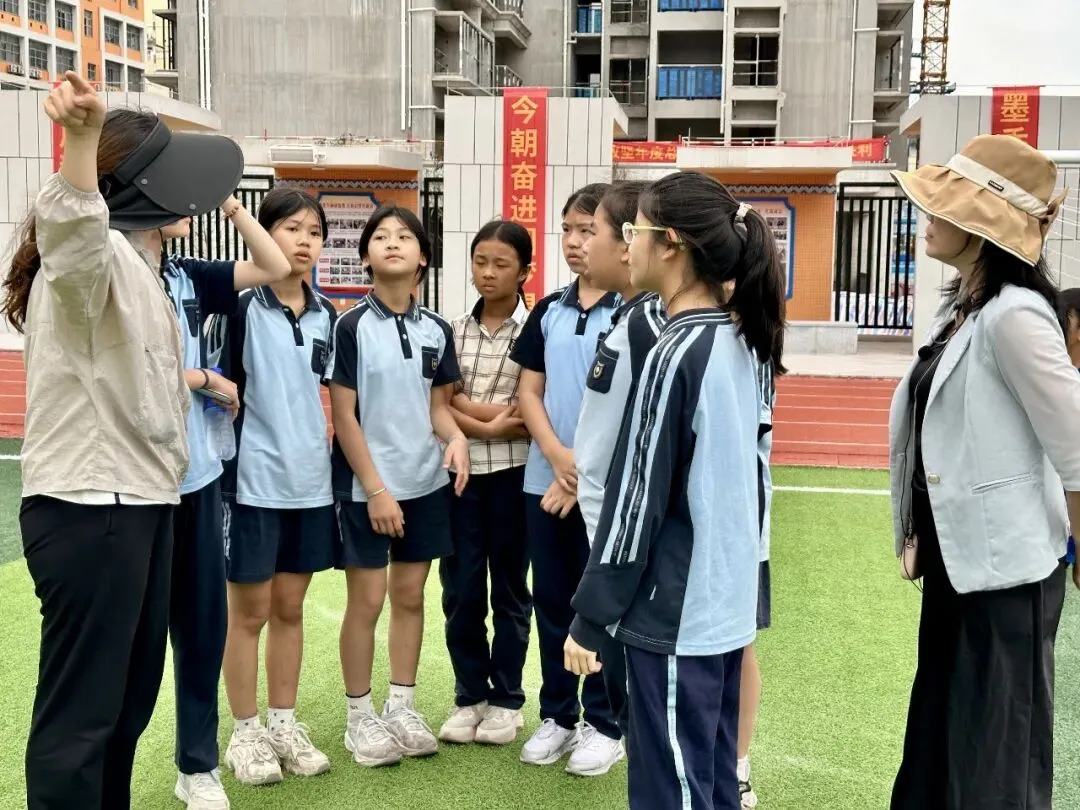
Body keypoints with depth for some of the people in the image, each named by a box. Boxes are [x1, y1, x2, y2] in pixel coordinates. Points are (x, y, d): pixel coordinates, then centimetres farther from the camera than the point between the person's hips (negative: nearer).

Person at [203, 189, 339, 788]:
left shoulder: (326, 316, 7)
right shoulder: (239, 308, -9)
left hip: (310, 482, 5)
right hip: (253, 482, -5)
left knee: (290, 607, 14)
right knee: (249, 610, 7)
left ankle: (284, 724, 26)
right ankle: (245, 733, 20)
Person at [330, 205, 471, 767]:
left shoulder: (436, 330, 5)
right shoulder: (352, 326, -9)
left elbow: (436, 405, 11)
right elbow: (343, 415, -10)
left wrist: (455, 437, -12)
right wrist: (375, 489, -14)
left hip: (425, 483, 5)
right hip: (366, 487, -4)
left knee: (410, 596, 12)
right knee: (366, 600, 2)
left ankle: (402, 708, 25)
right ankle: (360, 717, 17)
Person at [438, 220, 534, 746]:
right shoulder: (455, 330, 6)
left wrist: (463, 401, -10)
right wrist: (491, 424, -14)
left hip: (512, 473, -3)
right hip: (461, 472, 3)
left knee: (509, 586, 9)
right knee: (460, 589, 7)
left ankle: (506, 699, 23)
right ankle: (469, 696, 23)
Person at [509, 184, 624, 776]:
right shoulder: (547, 311, 8)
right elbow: (528, 391, 7)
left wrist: (583, 474, -12)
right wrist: (558, 456, -10)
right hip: (544, 480, 5)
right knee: (552, 601, 13)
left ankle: (603, 724, 20)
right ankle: (557, 715, 27)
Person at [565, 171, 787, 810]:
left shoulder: (677, 353, -18)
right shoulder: (738, 340, 6)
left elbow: (638, 498, -17)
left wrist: (591, 619, -10)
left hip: (674, 614, -8)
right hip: (723, 603, 8)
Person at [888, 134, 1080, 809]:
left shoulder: (1013, 315, -21)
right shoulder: (962, 306, 7)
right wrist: (921, 535, 12)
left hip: (1005, 569, -9)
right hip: (958, 559, 9)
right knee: (940, 743, 22)